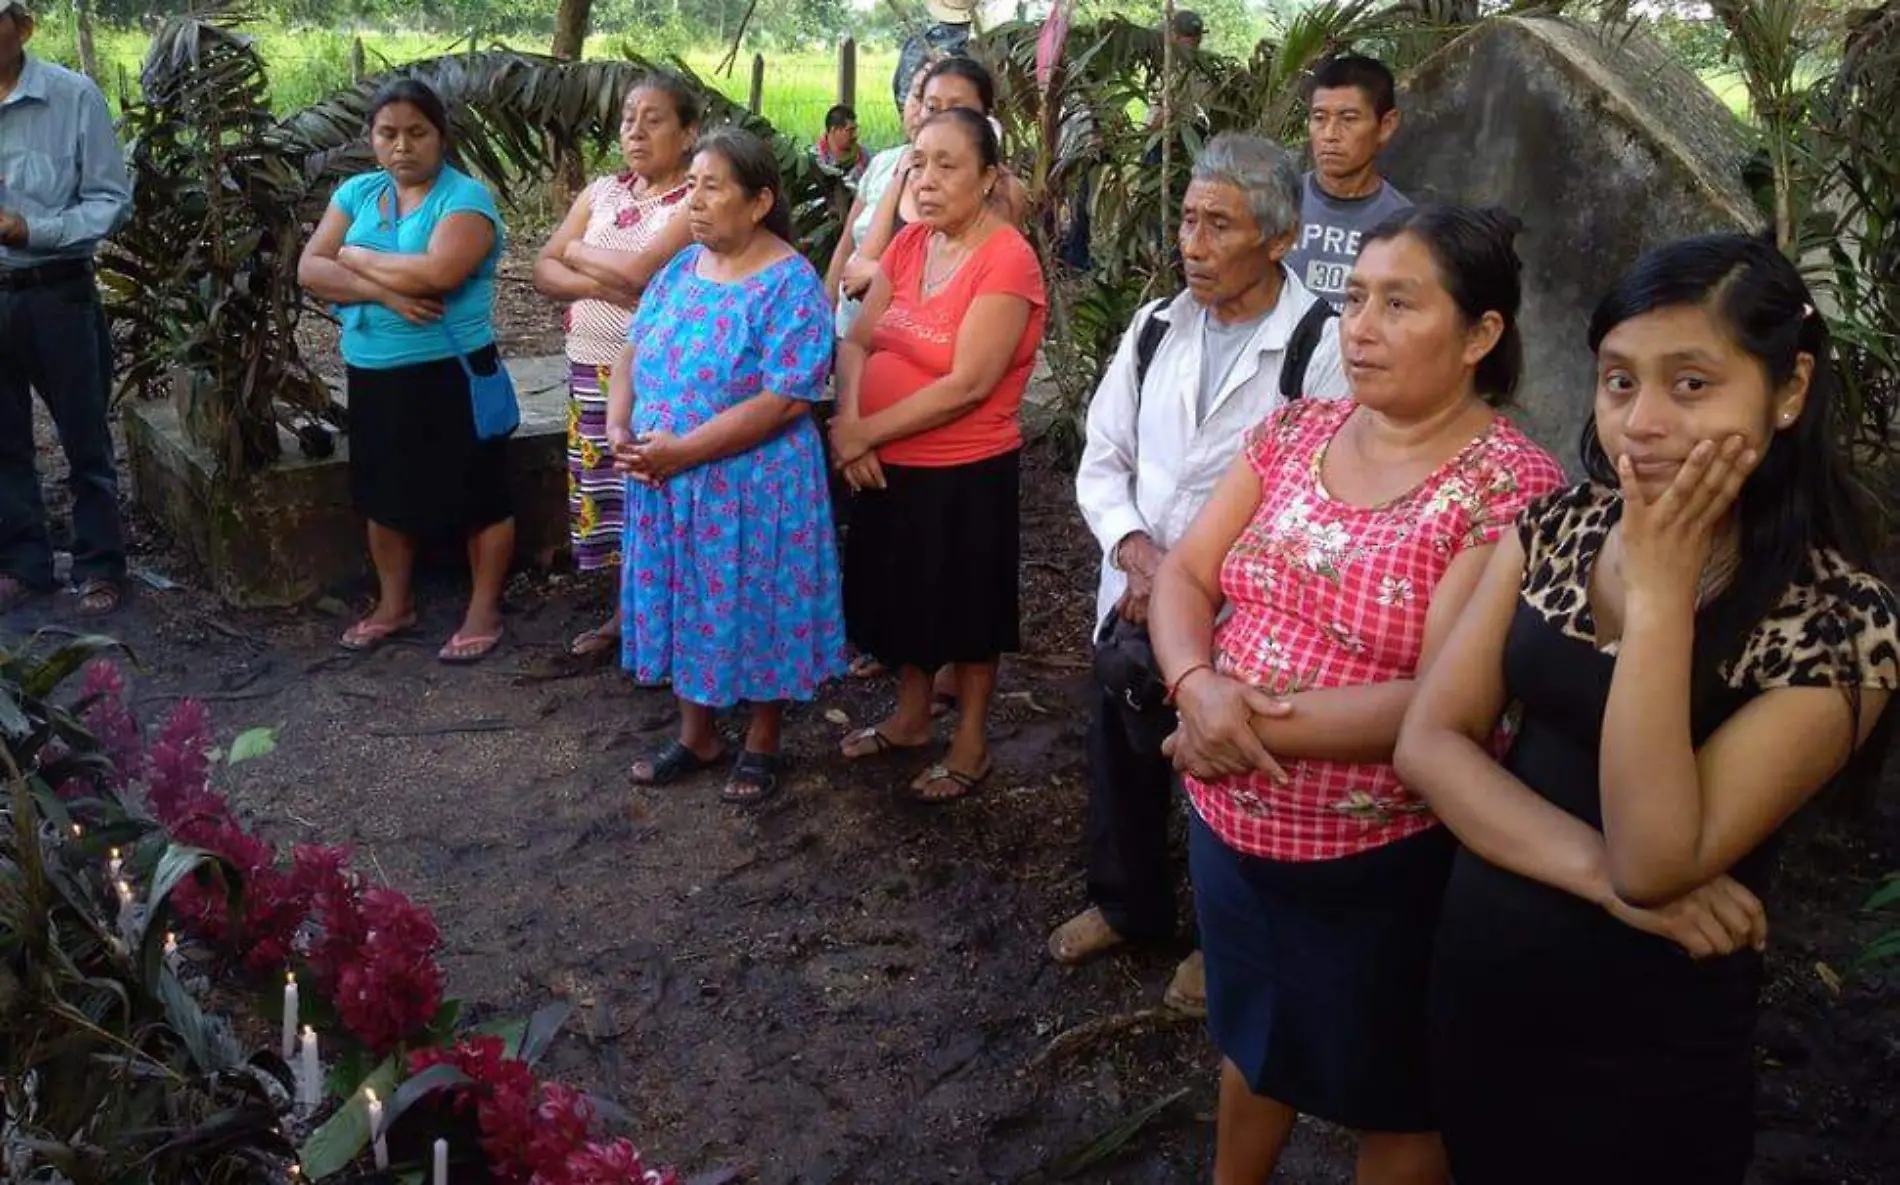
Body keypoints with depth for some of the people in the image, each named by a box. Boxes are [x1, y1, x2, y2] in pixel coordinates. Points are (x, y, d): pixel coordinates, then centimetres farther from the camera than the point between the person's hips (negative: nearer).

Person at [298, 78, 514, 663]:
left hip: (451, 374, -6)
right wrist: (384, 291, -19)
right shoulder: (357, 191, 6)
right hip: (372, 375, 6)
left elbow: (437, 273, -27)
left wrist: (355, 255, -12)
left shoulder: (466, 196, -12)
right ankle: (394, 604, 33)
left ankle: (484, 611, 20)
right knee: (386, 493, 17)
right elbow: (310, 270, -2)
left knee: (477, 495, 5)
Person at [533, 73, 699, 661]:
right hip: (592, 370, 7)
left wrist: (579, 251, -4)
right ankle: (623, 610, 30)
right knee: (608, 495, 15)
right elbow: (545, 271, 6)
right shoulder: (602, 191, 11)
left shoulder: (697, 201, -9)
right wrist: (601, 284, -14)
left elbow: (639, 269, -22)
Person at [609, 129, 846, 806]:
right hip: (668, 484, 6)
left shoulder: (789, 286, -16)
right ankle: (696, 735, 34)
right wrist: (619, 430, -9)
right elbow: (633, 356, 11)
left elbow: (785, 401, -22)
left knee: (755, 610, 7)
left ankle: (762, 744, 27)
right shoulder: (681, 269, 6)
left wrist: (681, 452, -23)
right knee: (687, 604, 16)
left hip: (754, 488, -6)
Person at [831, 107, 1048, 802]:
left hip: (965, 472, -7)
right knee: (904, 595, 21)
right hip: (890, 464, 7)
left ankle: (971, 741, 30)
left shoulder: (1007, 259, -19)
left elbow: (968, 385, -24)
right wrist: (848, 420, -16)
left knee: (965, 609, 11)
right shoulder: (910, 243, 3)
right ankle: (911, 717, 42)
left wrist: (865, 431, -18)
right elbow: (857, 342, 3)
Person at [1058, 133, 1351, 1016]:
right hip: (1133, 603, 5)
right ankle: (1125, 904, 49)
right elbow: (1102, 459, 5)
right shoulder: (1157, 327, 0)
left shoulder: (1323, 348, -18)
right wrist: (1134, 549, -14)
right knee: (1121, 761, 22)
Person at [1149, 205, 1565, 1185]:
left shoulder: (1513, 490, -18)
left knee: (1389, 1100, 18)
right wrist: (1199, 687, -22)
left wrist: (1261, 728, -23)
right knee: (1252, 1040, 29)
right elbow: (1184, 573, -2)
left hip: (1385, 864, -6)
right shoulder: (1294, 430, 1)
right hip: (1229, 827, 6)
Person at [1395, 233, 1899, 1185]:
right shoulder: (1560, 527, -4)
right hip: (1478, 972, 5)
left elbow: (1656, 861, -26)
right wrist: (1598, 872, -20)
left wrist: (1659, 590, -27)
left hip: (1645, 1054, -4)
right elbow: (1429, 739, -7)